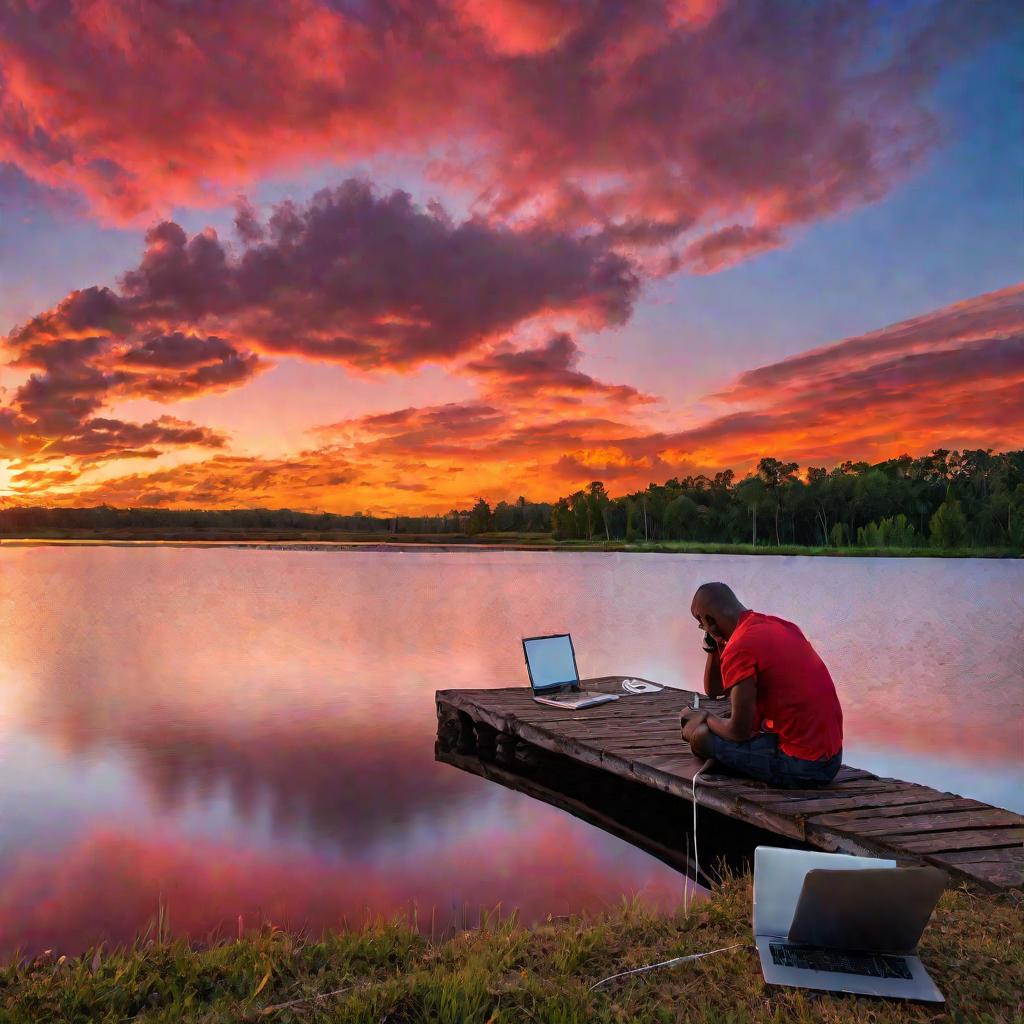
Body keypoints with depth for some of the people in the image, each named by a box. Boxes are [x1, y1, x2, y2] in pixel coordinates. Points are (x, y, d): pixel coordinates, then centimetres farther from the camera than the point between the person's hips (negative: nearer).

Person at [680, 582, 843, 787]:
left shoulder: (739, 649, -19)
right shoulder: (780, 625, 10)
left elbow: (739, 732, -14)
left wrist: (705, 719, 3)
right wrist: (714, 645, 8)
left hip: (801, 767, -9)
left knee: (700, 736, -5)